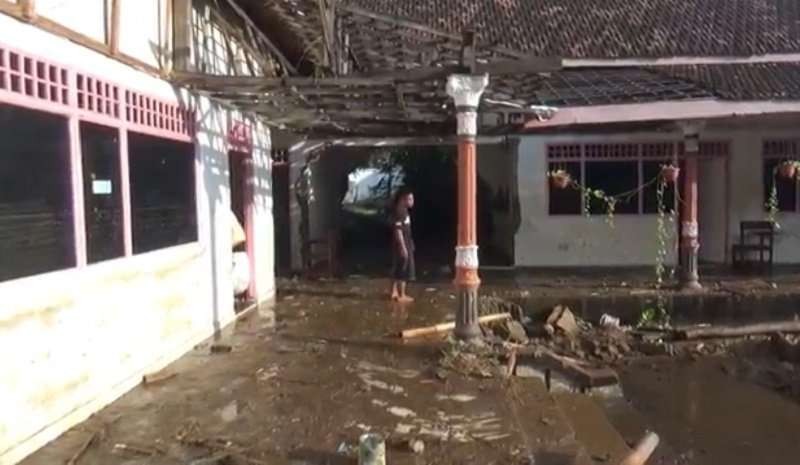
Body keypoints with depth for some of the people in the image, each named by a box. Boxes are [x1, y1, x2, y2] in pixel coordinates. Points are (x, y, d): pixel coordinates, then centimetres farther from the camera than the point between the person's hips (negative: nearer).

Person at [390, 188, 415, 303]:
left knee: (398, 269, 14)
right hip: (401, 245, -10)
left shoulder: (403, 211, 12)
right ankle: (402, 295, 1)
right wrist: (403, 247, -23)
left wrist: (410, 245, 20)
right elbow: (398, 230, -22)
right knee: (403, 270, -4)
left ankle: (395, 292, 22)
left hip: (406, 244, 10)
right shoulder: (399, 211, -18)